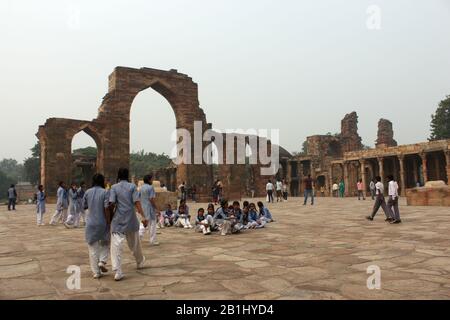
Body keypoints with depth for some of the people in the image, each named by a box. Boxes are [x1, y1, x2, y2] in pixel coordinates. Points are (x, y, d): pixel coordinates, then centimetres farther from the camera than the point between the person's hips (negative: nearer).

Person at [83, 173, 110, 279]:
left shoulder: (87, 192, 2)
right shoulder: (105, 192, -9)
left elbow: (83, 206, 10)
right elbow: (106, 208, -14)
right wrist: (109, 222, -8)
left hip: (90, 223, 3)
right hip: (102, 223, -3)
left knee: (93, 248, 10)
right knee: (105, 243, 21)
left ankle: (96, 272, 13)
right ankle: (102, 261, 2)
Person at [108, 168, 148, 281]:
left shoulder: (114, 187, 0)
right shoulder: (132, 186, 1)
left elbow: (111, 204, -9)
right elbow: (137, 202, -8)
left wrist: (111, 214, 9)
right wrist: (143, 216, -10)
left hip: (118, 221, -2)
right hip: (131, 220, 2)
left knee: (116, 246, -3)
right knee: (135, 243, 20)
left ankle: (118, 271, -14)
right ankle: (140, 262, 40)